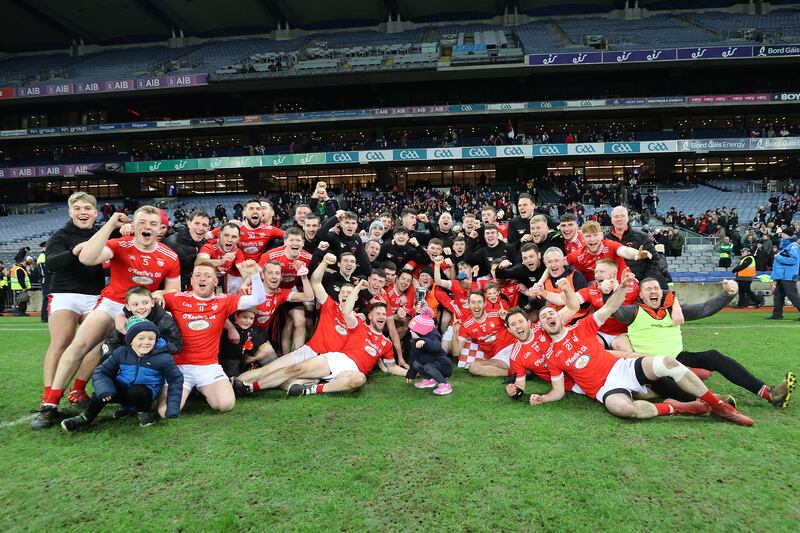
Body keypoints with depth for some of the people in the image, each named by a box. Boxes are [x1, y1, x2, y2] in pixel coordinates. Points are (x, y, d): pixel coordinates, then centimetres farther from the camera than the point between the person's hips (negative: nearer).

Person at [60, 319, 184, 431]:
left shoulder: (163, 358, -18)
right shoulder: (121, 353, -9)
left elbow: (176, 379, -10)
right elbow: (100, 372, -6)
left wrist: (172, 408, -16)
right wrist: (104, 389, -28)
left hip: (143, 394, -2)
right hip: (122, 391, 3)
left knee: (136, 391, -35)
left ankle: (144, 412, -5)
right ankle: (86, 417, -3)